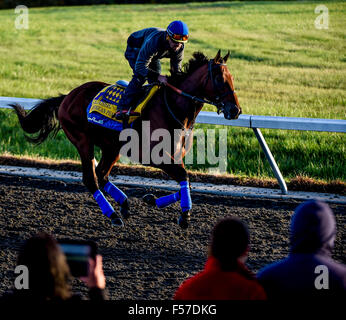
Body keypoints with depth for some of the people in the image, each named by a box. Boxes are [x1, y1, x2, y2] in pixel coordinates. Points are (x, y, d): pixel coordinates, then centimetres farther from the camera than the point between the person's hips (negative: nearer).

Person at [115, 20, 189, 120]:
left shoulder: (180, 48, -26)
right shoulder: (153, 42, -47)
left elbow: (176, 70, -11)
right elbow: (140, 67, -45)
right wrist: (158, 77, -52)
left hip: (153, 55, 7)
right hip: (135, 50, -6)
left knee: (156, 82, -2)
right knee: (140, 77, -27)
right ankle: (122, 107, -26)